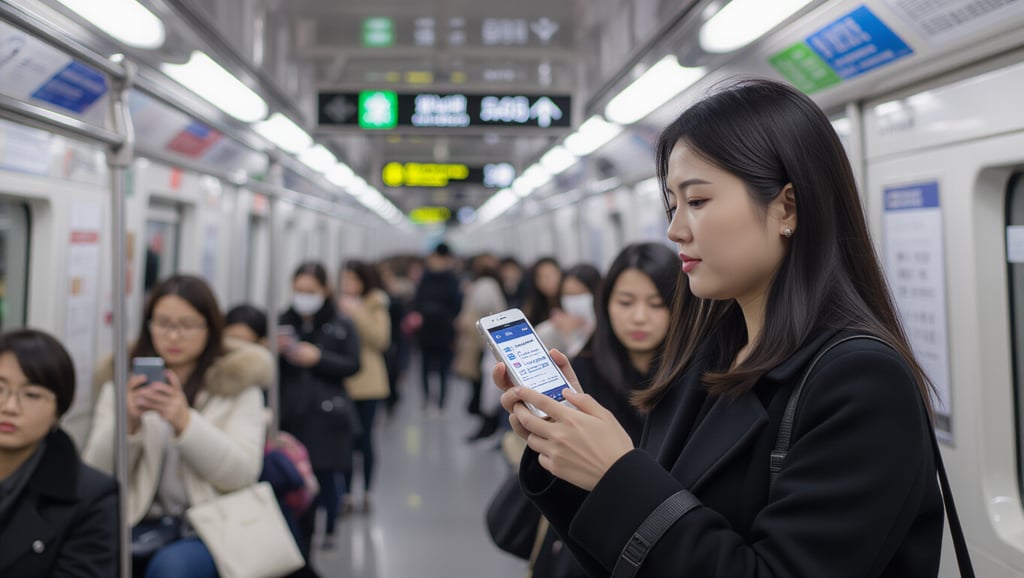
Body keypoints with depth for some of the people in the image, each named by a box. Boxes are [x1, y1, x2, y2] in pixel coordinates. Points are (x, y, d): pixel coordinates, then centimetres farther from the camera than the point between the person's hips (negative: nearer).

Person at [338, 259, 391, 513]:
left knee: (363, 439, 1)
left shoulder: (375, 305, 2)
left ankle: (367, 491, 17)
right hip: (339, 380, 2)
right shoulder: (337, 304, 9)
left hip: (366, 380, -2)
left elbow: (380, 340, -10)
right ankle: (347, 493, 10)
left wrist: (357, 314, -15)